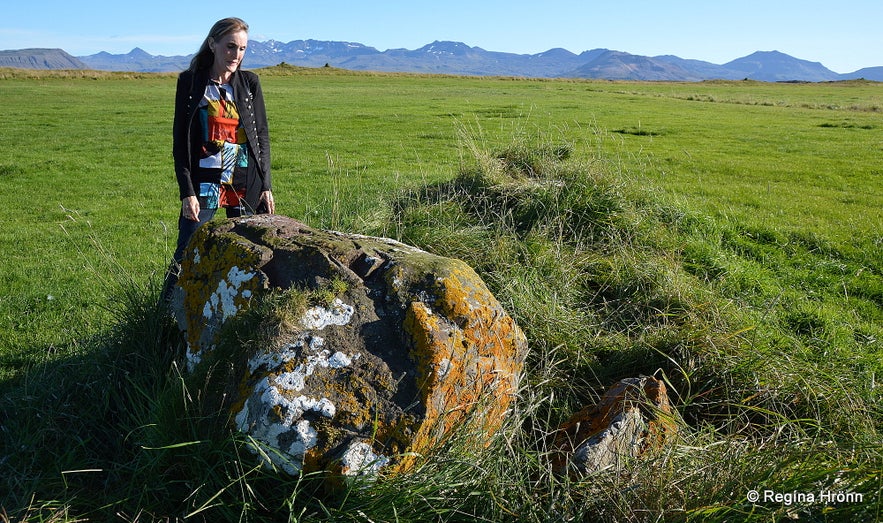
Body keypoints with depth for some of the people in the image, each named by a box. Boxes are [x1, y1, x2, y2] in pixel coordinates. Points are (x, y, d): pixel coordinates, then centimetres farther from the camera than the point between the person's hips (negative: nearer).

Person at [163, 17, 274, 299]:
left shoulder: (250, 82, 7)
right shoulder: (190, 82, 0)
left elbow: (262, 136, 9)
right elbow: (180, 141, -1)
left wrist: (265, 186, 3)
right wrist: (187, 192, -8)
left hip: (246, 184, 2)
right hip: (205, 183, -2)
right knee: (186, 257, -2)